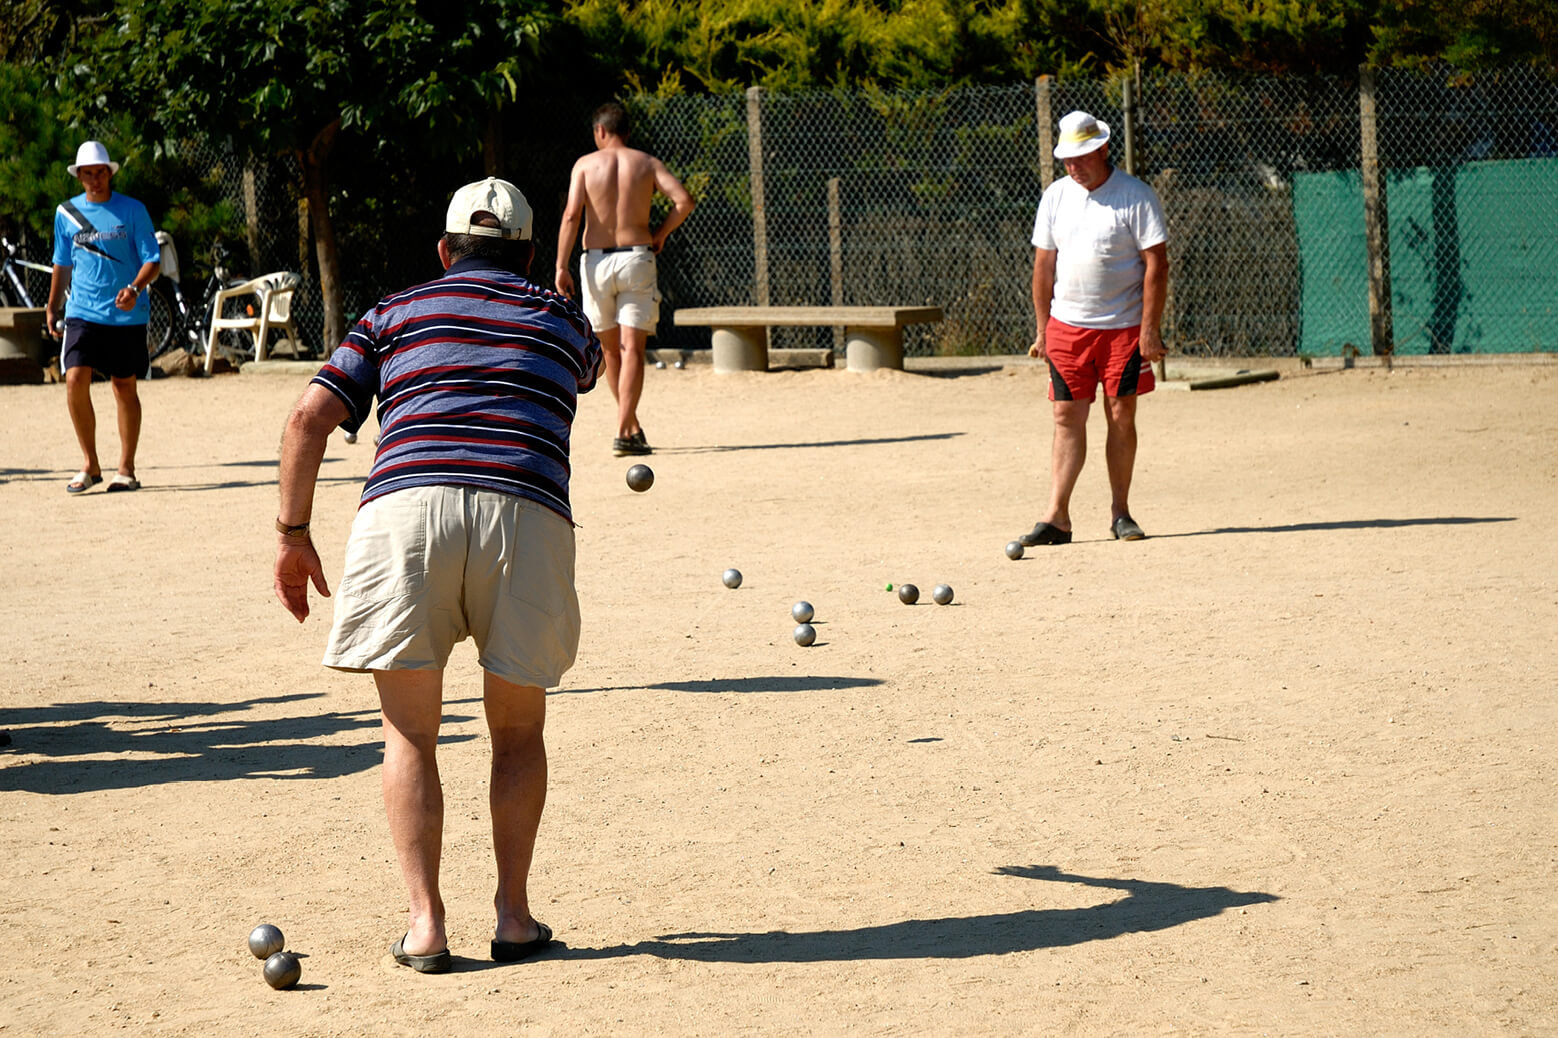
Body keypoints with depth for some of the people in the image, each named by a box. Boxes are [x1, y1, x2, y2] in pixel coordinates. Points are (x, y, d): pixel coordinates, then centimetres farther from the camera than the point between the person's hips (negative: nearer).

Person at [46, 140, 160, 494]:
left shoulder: (132, 210, -2)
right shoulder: (66, 213, 7)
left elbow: (152, 259, -4)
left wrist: (135, 289, -22)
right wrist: (52, 307, 17)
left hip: (126, 315, -2)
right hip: (82, 312, 2)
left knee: (125, 388, 4)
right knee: (75, 380, -13)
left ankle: (126, 469, 14)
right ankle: (90, 465, 0)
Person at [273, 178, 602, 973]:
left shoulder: (397, 314, 23)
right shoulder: (561, 320, 27)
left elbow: (310, 418, 11)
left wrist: (292, 534, 16)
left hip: (404, 505, 0)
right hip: (525, 513, 1)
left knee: (410, 735, 11)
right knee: (517, 732, 19)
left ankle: (425, 921, 2)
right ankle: (512, 914, 16)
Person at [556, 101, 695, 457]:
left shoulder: (586, 164, 3)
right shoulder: (647, 163, 6)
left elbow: (571, 214, -8)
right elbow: (684, 200, -6)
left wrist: (561, 266, -9)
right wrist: (660, 234, 8)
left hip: (596, 261, 0)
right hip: (636, 257, 0)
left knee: (611, 350, 15)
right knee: (632, 349, -5)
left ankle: (632, 427, 23)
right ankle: (624, 432, -17)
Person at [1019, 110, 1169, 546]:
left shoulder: (1136, 197, -7)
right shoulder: (1055, 197, 7)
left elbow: (1156, 263, -9)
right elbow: (1044, 265, 11)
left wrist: (1149, 329, -13)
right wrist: (1043, 329, 9)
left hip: (1124, 327, -3)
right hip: (1067, 326, 3)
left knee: (1121, 416, 1)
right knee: (1067, 417, -2)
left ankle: (1119, 511, 13)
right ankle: (1057, 517, -4)